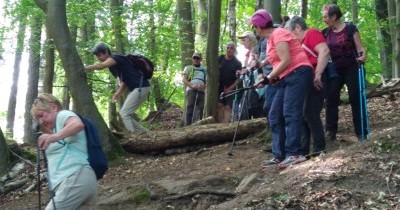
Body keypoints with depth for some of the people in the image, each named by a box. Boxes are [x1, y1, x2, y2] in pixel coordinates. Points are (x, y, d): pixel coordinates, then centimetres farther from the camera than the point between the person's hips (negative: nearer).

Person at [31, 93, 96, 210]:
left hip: (75, 179, -11)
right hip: (75, 180, 11)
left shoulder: (63, 115, 2)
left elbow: (78, 124, -23)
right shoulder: (58, 125, 33)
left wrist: (54, 137, -38)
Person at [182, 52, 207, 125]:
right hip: (191, 89, -2)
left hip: (201, 90, 2)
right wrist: (192, 85, -12)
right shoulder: (188, 68, 22)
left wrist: (204, 86, -4)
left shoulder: (204, 70, 29)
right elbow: (184, 79, 7)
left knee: (200, 108, -7)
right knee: (190, 107, -11)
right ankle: (188, 126, -12)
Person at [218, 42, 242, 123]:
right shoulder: (220, 59, 4)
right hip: (219, 86, 1)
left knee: (228, 107, -9)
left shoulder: (237, 63, 0)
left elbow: (239, 78, -3)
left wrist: (230, 87, -12)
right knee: (219, 105, -8)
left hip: (230, 88, -1)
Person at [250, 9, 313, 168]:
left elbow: (286, 61, -18)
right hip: (287, 78, 10)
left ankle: (294, 154, -19)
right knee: (275, 116, 5)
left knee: (291, 113, -17)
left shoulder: (278, 34, -11)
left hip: (298, 74, -10)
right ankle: (279, 155, 6)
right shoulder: (271, 38, 18)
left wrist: (269, 77, -9)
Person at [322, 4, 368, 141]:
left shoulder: (350, 28, -7)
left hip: (351, 69, -4)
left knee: (356, 99, -3)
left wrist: (363, 56, -28)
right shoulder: (325, 32, 4)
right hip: (334, 70, 4)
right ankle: (331, 131, 2)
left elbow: (359, 47, -8)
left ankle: (361, 132, 2)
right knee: (331, 99, -2)